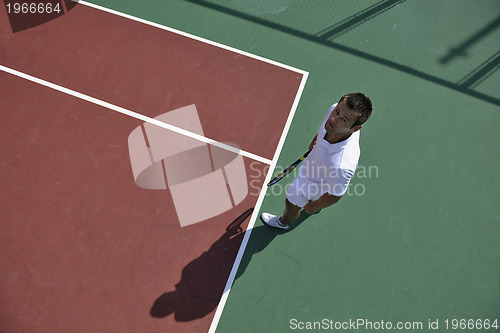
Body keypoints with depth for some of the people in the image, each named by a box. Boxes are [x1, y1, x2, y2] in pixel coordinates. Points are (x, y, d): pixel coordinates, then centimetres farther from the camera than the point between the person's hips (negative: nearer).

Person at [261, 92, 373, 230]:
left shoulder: (342, 165, -51)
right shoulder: (335, 110, -34)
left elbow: (335, 195, -29)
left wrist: (313, 206, -9)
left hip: (311, 185, -6)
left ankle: (283, 222, 63)